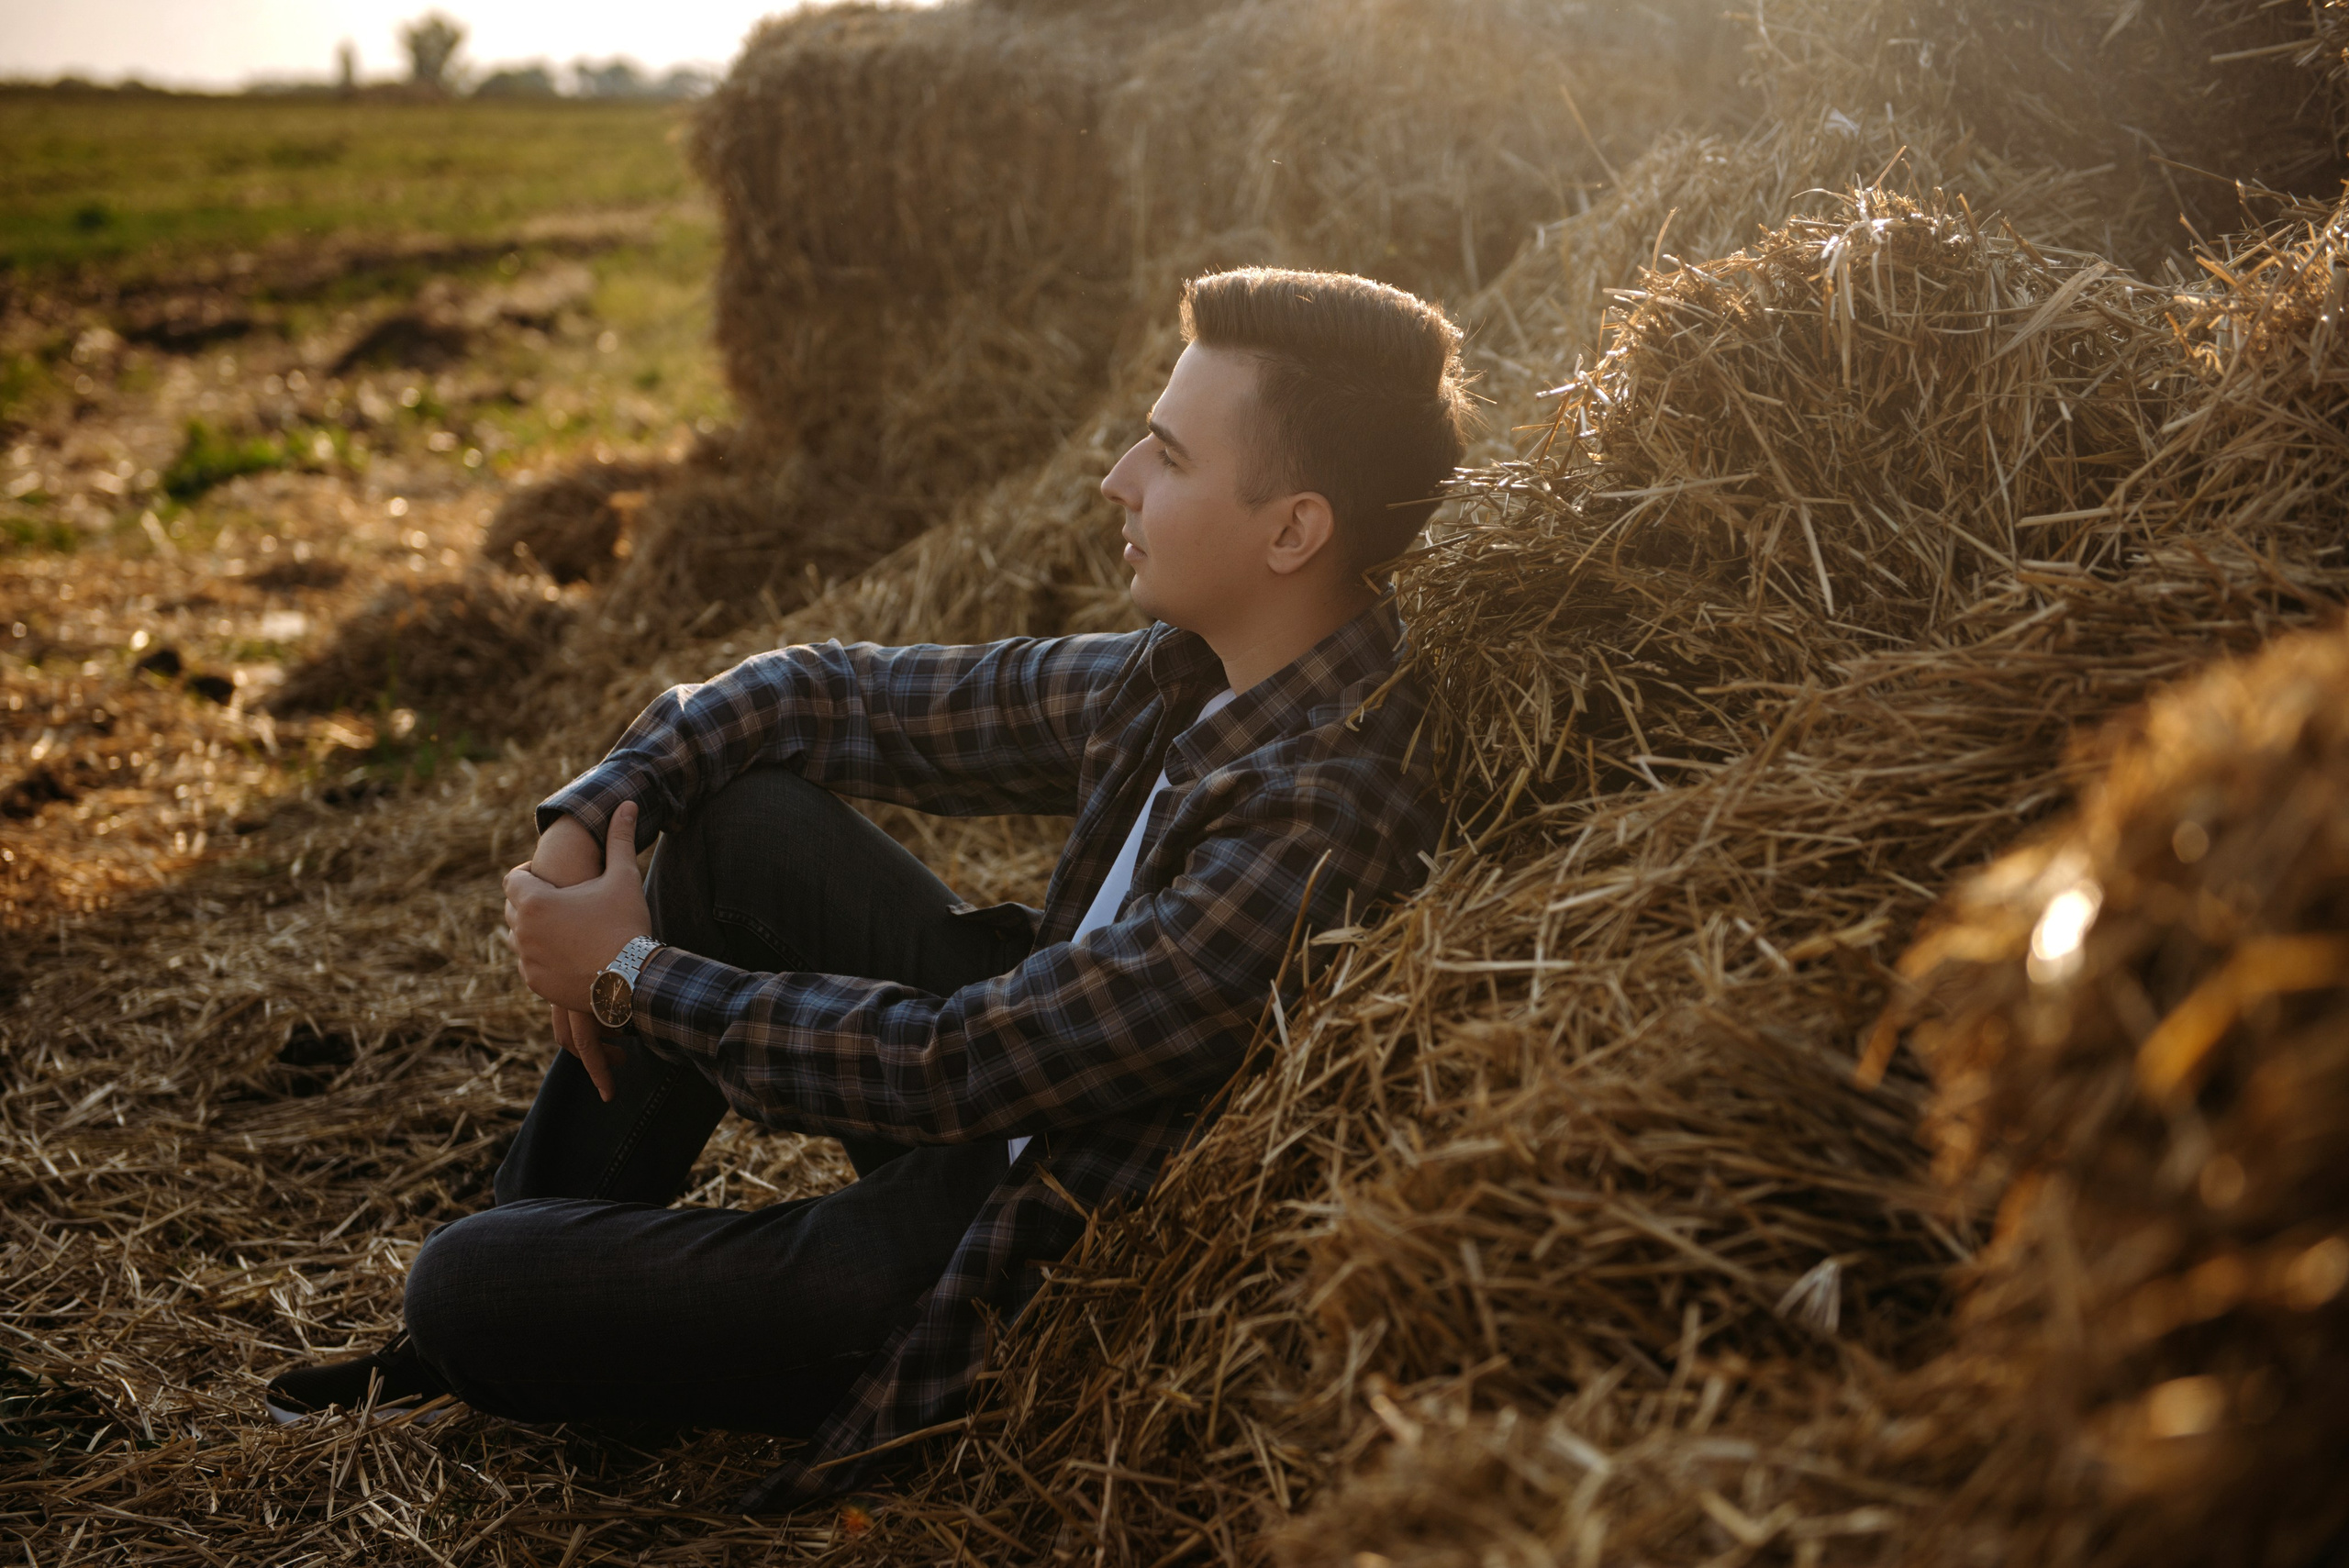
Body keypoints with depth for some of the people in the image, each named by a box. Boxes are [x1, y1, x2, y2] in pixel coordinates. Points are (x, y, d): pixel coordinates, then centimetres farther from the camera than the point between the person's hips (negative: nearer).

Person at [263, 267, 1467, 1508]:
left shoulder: (1323, 823, -32)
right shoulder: (1182, 676, -3)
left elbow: (953, 1067, -27)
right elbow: (830, 697, 6)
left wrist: (634, 974, -15)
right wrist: (581, 826, -7)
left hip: (1048, 1287, -8)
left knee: (464, 1290, -11)